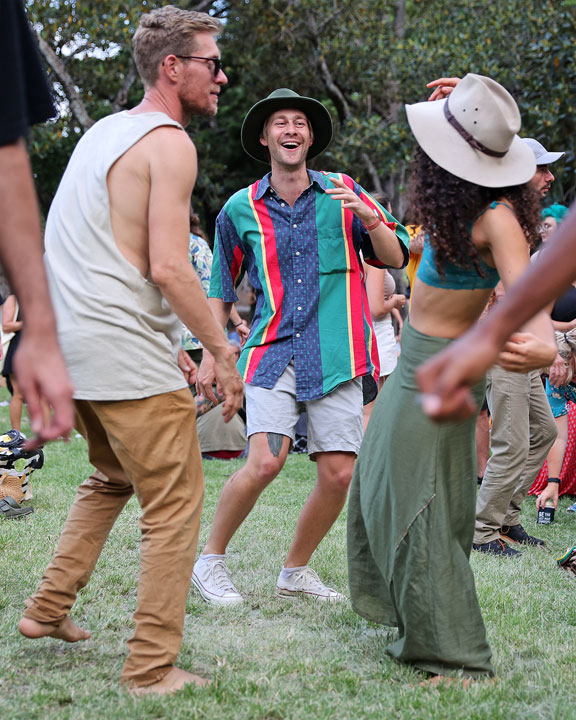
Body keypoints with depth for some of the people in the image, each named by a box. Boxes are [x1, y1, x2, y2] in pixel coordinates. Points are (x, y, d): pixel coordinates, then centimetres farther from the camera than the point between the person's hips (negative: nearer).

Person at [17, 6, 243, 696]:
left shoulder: (102, 132, 18)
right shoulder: (169, 142, -10)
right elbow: (168, 267, -19)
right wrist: (222, 347, -10)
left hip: (69, 346, 9)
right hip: (126, 355, -9)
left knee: (112, 480, 27)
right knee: (175, 504, 0)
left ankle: (48, 610, 29)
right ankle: (151, 668, 1)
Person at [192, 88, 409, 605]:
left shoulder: (343, 193, 9)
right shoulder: (241, 209, 7)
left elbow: (395, 258, 7)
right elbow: (221, 289, 17)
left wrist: (368, 219, -12)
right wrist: (210, 356, 13)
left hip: (336, 353, 2)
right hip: (274, 349, -2)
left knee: (338, 474, -1)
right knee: (265, 462, -18)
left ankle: (296, 570, 20)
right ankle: (211, 561, 3)